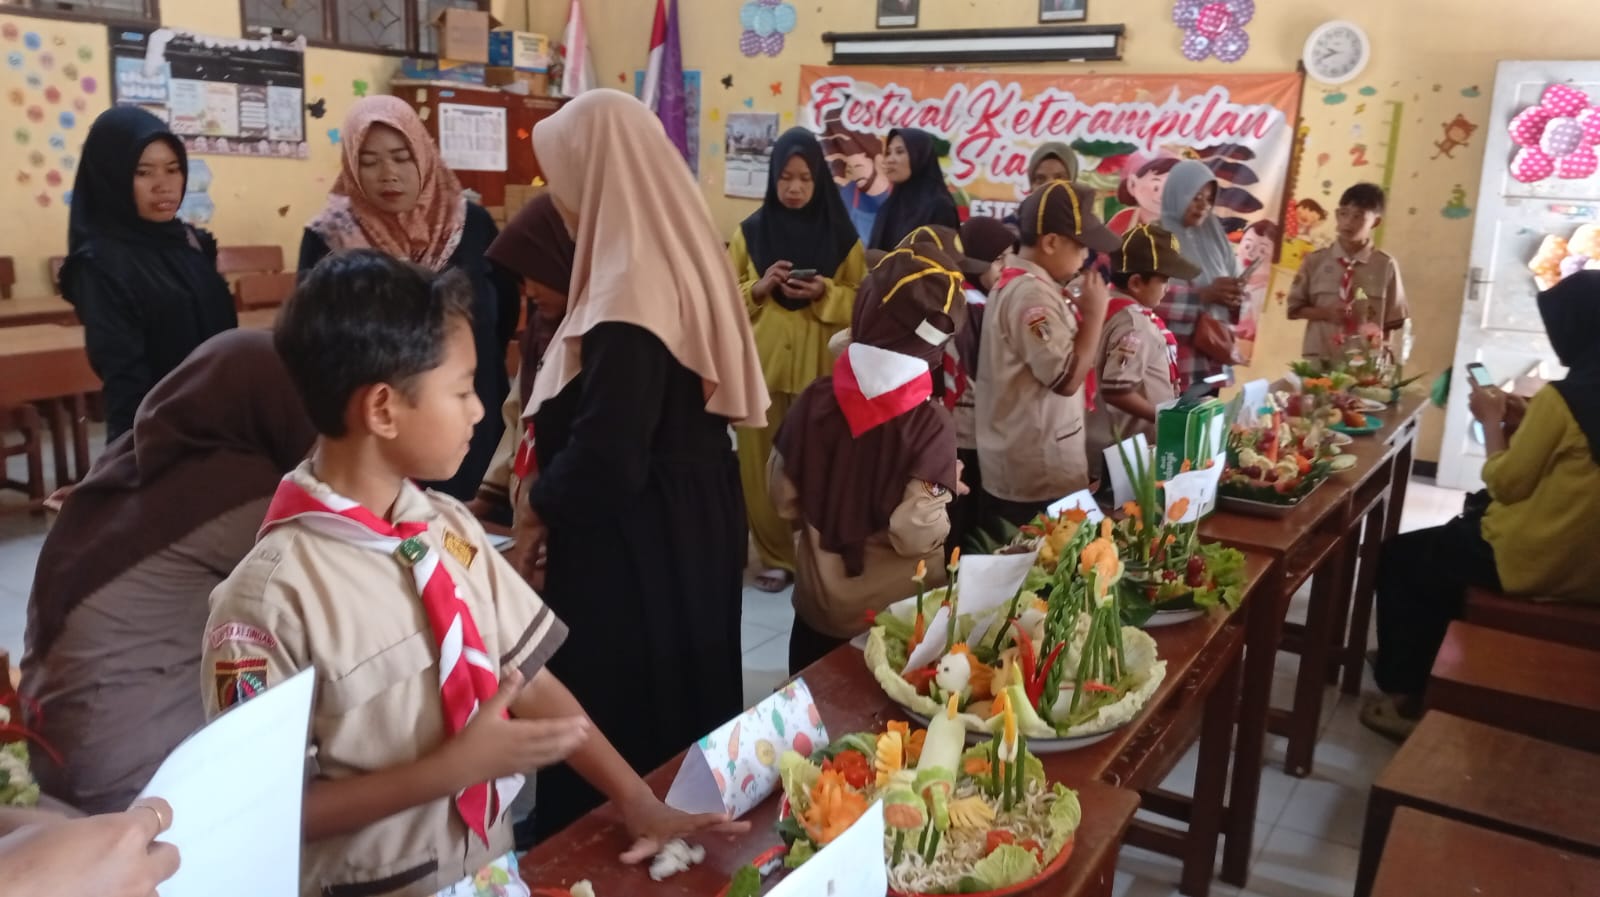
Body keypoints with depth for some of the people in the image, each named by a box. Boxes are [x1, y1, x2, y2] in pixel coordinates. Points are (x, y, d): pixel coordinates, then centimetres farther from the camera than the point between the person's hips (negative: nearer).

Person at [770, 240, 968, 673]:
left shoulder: (815, 401, -12)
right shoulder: (930, 423, -21)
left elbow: (785, 501, -1)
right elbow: (915, 536, -22)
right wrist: (944, 497, -5)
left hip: (819, 602, 3)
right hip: (899, 614, -2)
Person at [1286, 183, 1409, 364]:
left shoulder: (1386, 265, -1)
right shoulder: (1315, 261, 3)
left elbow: (1394, 320, 5)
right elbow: (1294, 308, 8)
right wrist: (1325, 313, -9)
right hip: (1318, 359, 1)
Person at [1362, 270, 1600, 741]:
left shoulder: (1562, 398, -21)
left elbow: (1506, 484, -14)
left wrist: (1492, 422, -2)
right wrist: (1526, 423, 9)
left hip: (1535, 563, -8)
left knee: (1398, 557, 11)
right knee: (1457, 534, 30)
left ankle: (1403, 696, 21)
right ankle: (1428, 681, 36)